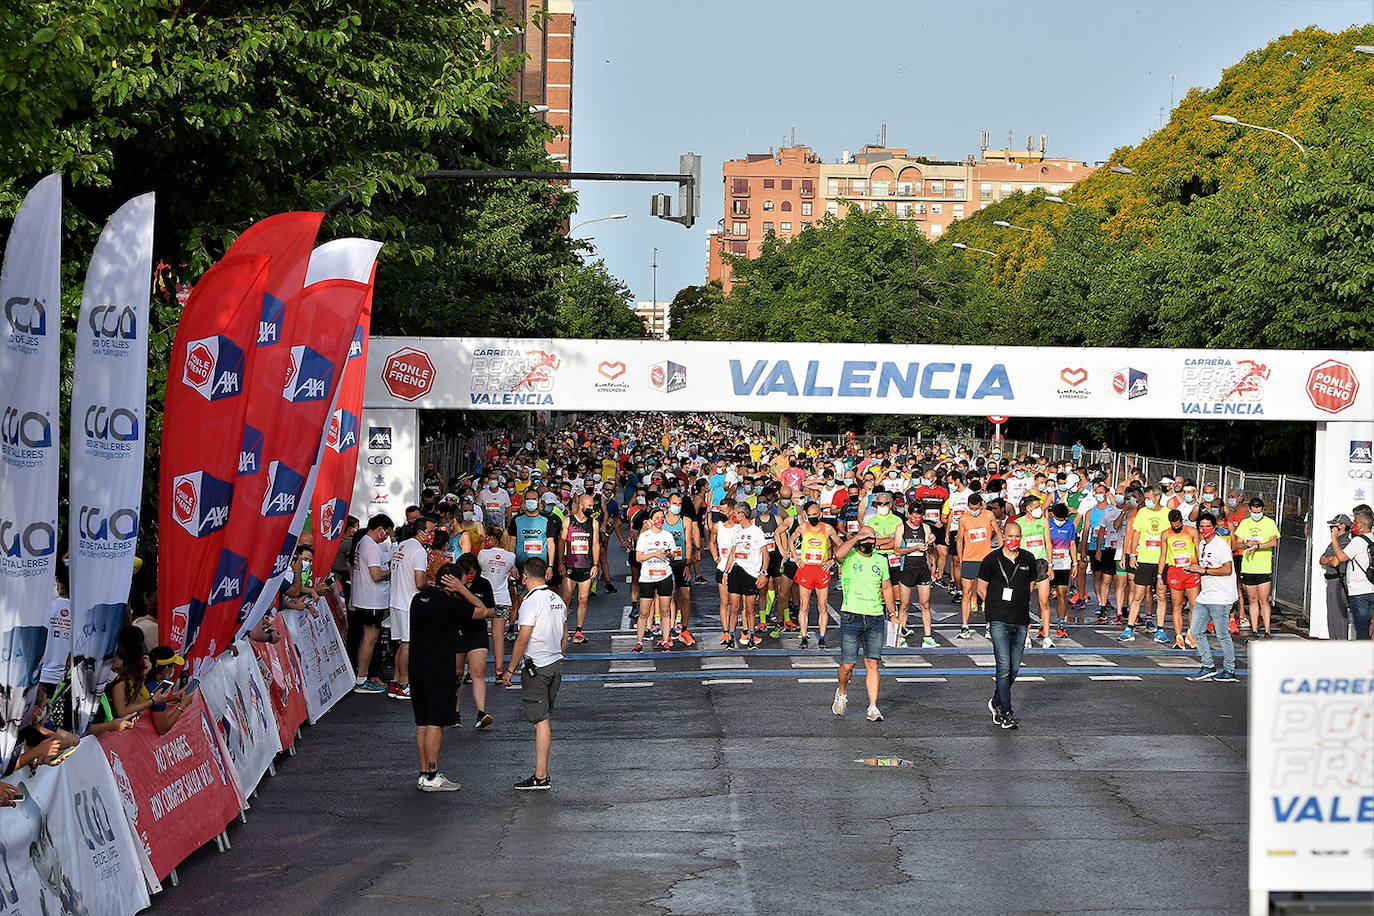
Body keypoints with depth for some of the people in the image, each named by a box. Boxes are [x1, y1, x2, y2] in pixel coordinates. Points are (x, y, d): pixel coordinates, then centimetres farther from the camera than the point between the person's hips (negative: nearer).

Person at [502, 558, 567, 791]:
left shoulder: (532, 601, -16)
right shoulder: (557, 600, 8)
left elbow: (523, 640, -17)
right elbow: (564, 636, 16)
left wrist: (510, 670, -10)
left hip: (536, 667, -8)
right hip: (556, 665, 8)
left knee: (540, 721, -6)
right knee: (544, 719, 14)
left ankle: (541, 778, -5)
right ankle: (542, 770, 18)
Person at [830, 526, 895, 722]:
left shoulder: (880, 561, 13)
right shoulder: (849, 556, -2)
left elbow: (886, 587, 26)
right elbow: (838, 554, -28)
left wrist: (892, 613, 26)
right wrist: (857, 537, -18)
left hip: (875, 619, 3)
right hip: (851, 618, -3)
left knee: (872, 664, -1)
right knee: (848, 665, -2)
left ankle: (873, 708, 2)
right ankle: (842, 693, 28)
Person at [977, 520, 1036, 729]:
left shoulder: (1028, 559, 10)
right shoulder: (992, 560, -1)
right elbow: (981, 589, 8)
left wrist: (1023, 610, 14)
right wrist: (997, 608, 9)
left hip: (1021, 621, 4)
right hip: (999, 620, -4)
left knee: (1014, 669, 8)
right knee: (1004, 667, -11)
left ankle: (996, 703, 28)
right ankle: (1005, 713, -7)